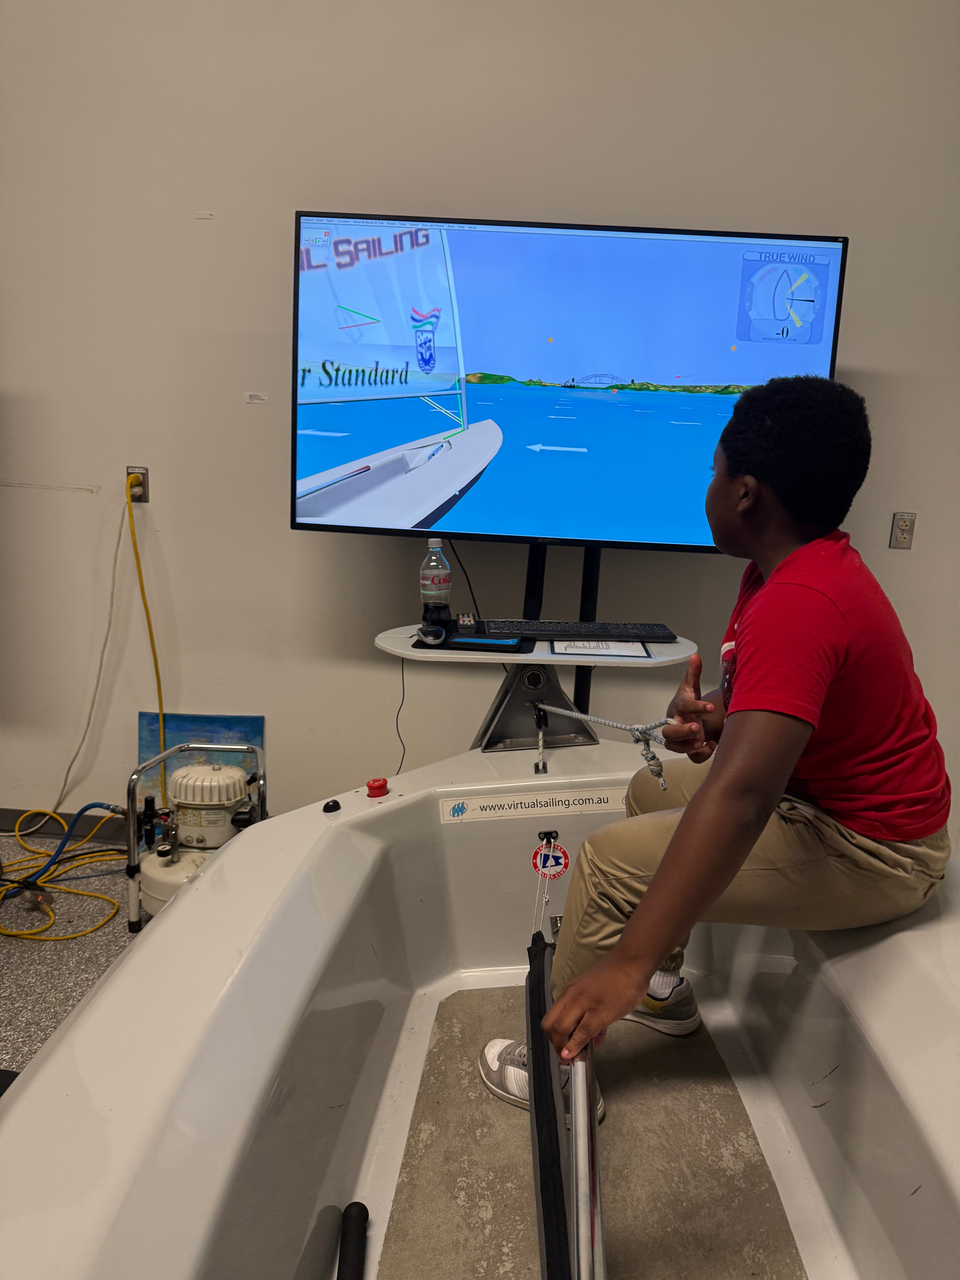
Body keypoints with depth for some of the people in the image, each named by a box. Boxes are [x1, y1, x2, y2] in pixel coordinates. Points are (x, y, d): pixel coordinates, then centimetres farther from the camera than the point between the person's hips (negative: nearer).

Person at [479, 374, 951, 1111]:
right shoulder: (808, 562, 2)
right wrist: (713, 722, -12)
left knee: (611, 864, -14)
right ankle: (667, 991, 27)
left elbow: (742, 794, -41)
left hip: (870, 855, -10)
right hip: (835, 793, 10)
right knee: (651, 790, 18)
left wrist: (628, 963, -42)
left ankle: (556, 1067, 7)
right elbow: (782, 706, 12)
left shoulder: (800, 603, -32)